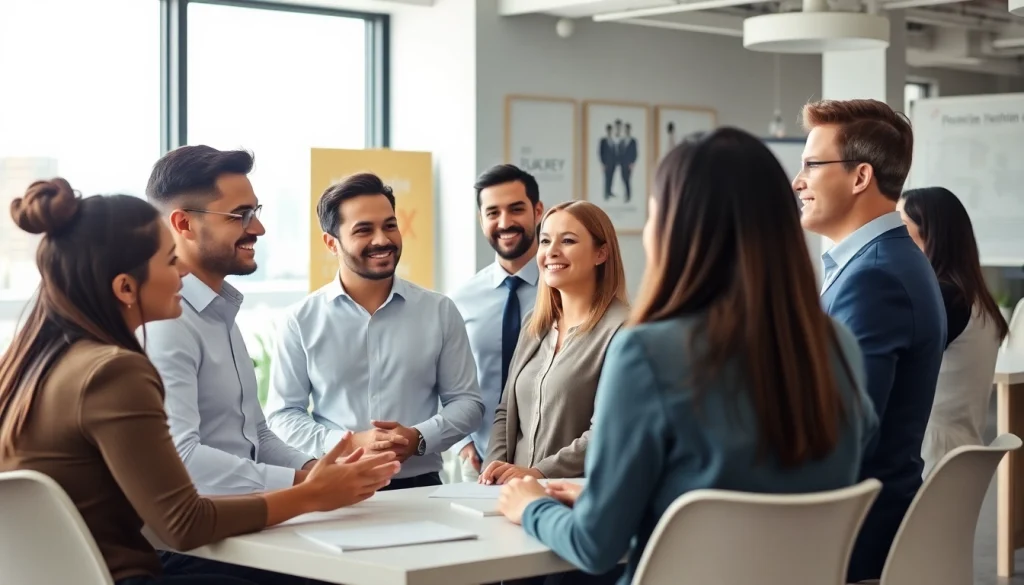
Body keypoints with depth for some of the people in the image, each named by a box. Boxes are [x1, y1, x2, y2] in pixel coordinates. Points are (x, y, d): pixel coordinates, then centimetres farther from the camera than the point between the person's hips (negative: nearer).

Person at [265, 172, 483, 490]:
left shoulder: (440, 311, 6)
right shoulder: (301, 320, 3)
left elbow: (467, 402, 8)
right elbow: (282, 415, 4)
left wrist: (419, 438, -10)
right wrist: (349, 444, -11)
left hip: (419, 487, 1)